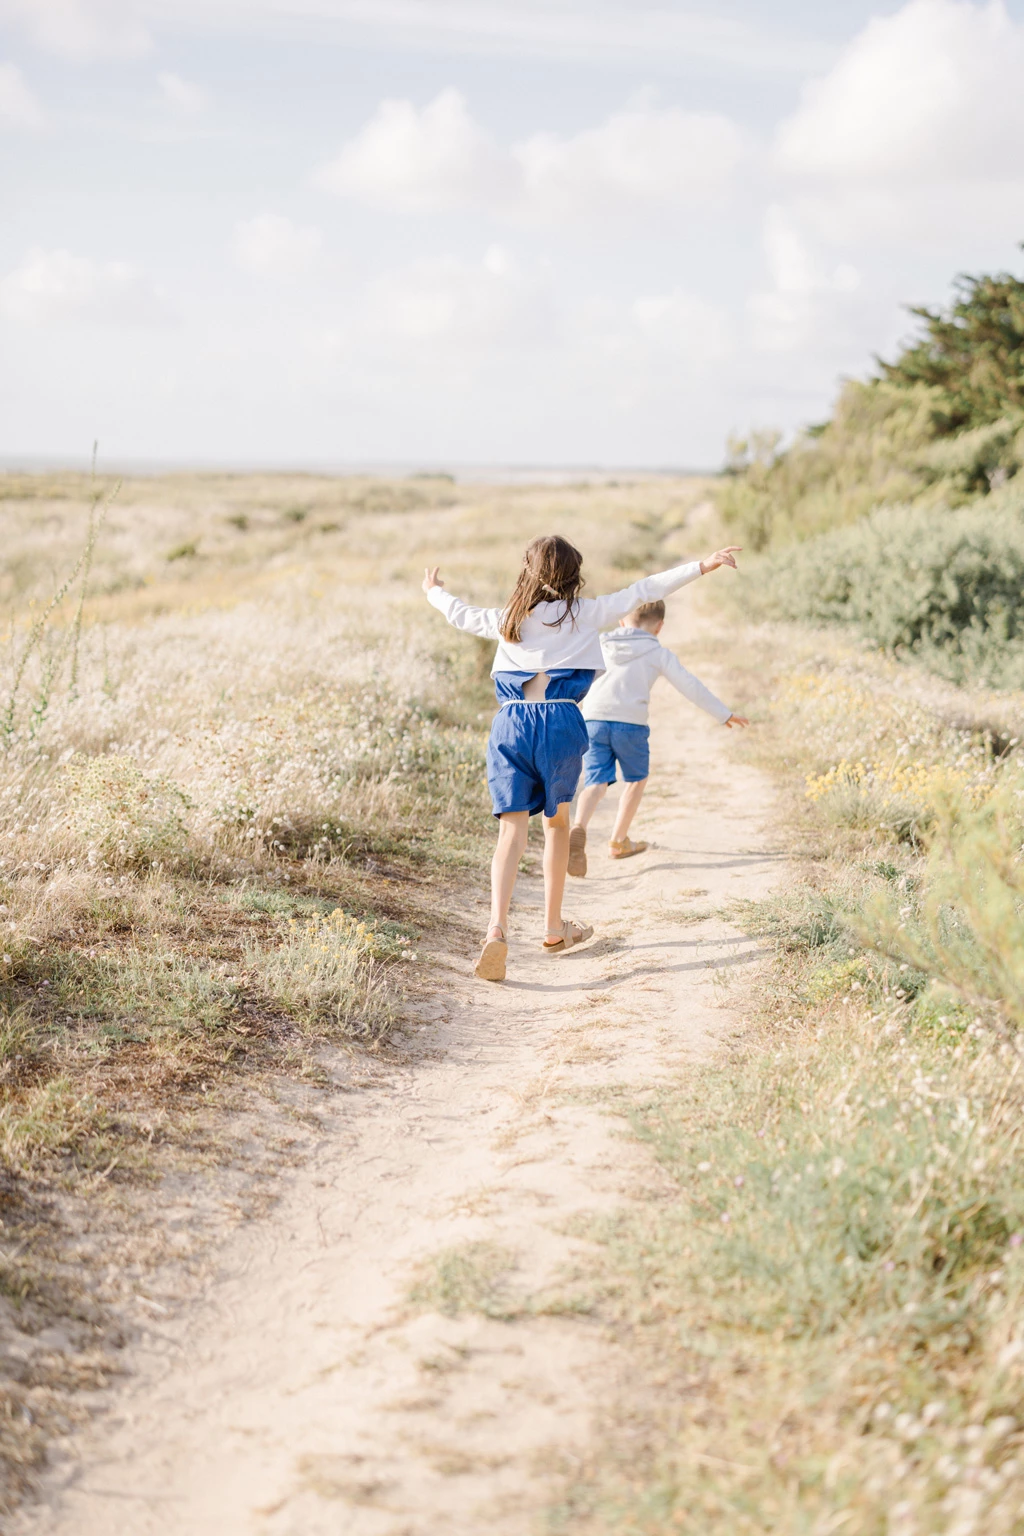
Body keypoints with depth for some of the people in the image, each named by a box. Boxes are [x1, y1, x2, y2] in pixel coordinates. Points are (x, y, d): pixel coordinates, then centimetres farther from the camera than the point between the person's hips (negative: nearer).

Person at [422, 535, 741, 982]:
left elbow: (461, 614, 30)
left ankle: (497, 928, -22)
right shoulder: (585, 614, 5)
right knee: (556, 822, 17)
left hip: (510, 724, 2)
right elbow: (642, 591, 5)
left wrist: (434, 591, 51)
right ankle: (554, 927, 29)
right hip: (560, 724, -1)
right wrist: (702, 566, 9)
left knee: (512, 829, -2)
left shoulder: (506, 619, 13)